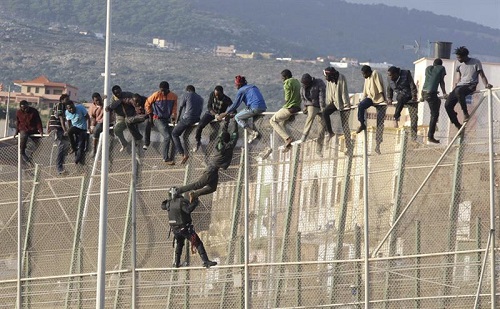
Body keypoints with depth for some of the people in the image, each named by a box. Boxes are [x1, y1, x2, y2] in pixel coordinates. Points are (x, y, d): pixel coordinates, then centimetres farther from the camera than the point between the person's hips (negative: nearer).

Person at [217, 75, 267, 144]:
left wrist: (224, 114, 15)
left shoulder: (241, 90, 2)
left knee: (237, 117, 8)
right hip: (263, 108, 8)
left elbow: (235, 105, 4)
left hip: (254, 108, -8)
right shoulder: (253, 87, 25)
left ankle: (252, 133, -7)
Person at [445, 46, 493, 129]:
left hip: (470, 86, -6)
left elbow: (482, 75, -2)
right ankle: (458, 126, -3)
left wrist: (486, 84, -21)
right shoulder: (460, 65, 15)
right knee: (448, 104, -11)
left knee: (458, 91, -41)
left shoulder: (475, 62, -1)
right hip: (460, 86, 6)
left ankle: (465, 113, -30)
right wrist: (452, 91, 18)